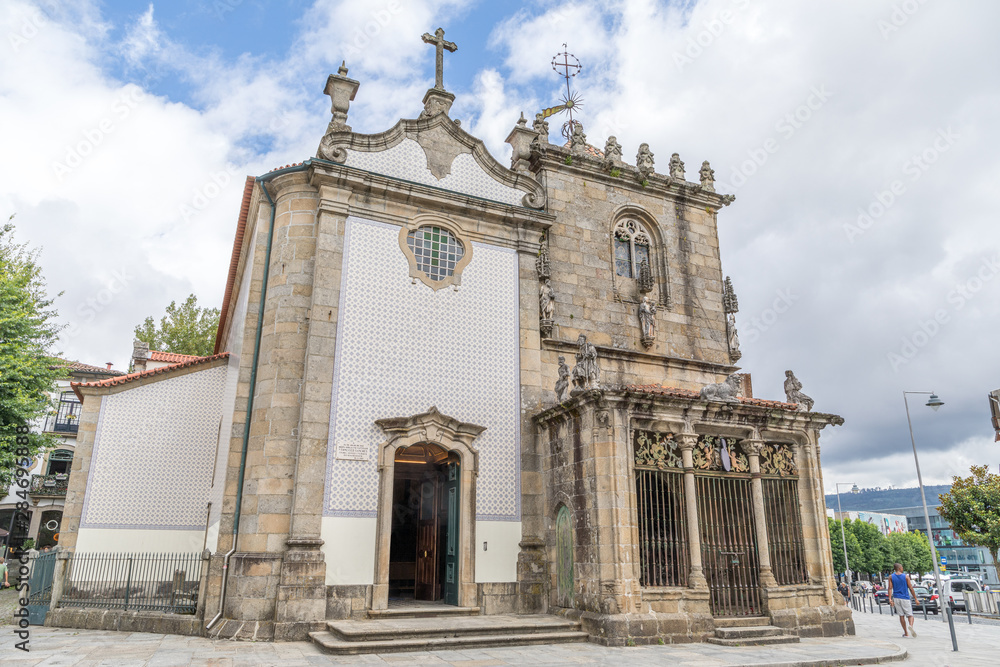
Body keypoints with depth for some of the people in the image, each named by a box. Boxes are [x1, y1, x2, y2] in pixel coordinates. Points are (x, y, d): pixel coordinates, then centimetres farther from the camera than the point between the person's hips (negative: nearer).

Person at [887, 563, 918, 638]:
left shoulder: (891, 577, 4)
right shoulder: (906, 577, -3)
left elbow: (890, 588, -5)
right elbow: (911, 588, -4)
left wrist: (890, 599, -9)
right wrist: (915, 599, 3)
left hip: (896, 598, 2)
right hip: (905, 598, -2)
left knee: (901, 615, 10)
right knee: (910, 615, 2)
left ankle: (906, 633, 12)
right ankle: (911, 625, -28)